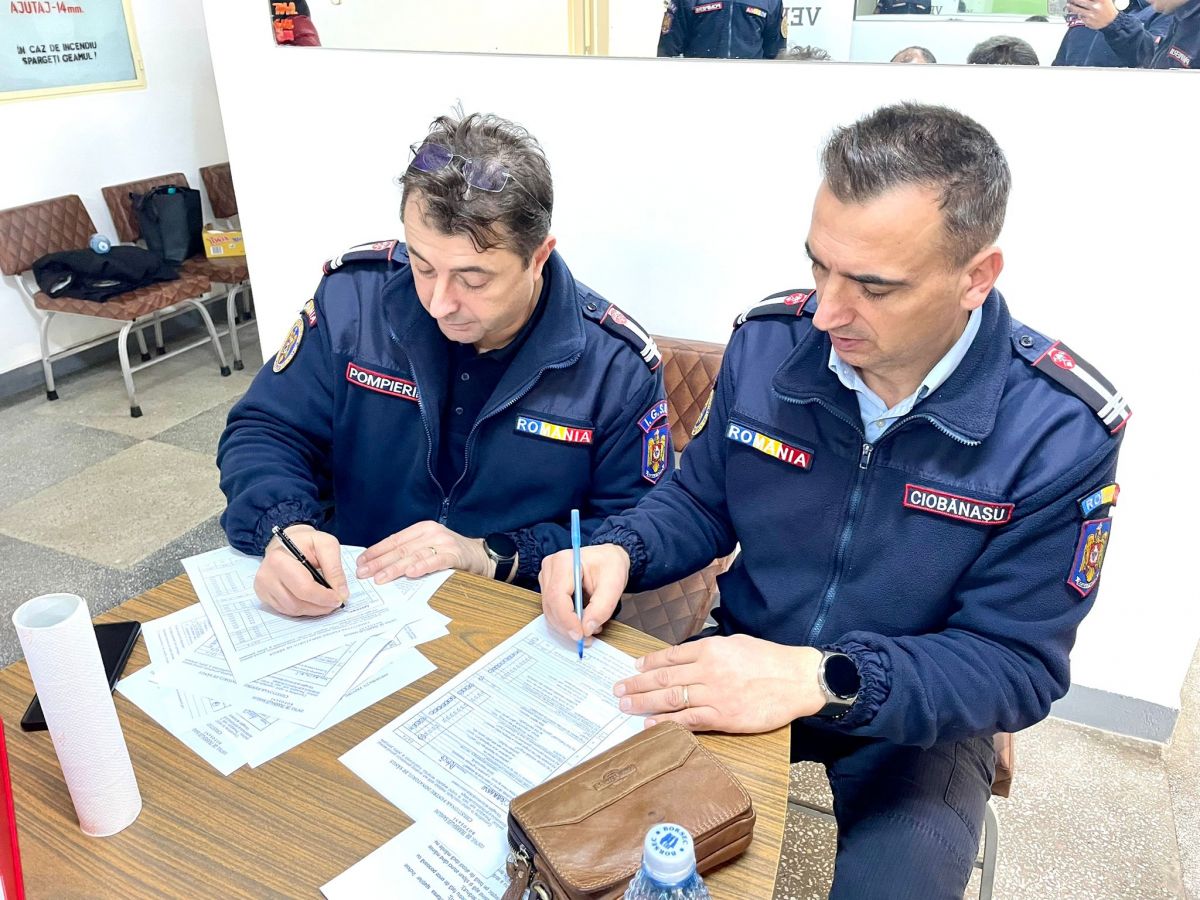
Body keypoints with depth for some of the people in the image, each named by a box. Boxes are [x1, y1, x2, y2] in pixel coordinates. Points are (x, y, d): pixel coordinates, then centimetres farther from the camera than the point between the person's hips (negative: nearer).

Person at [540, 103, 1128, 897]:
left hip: (916, 714, -1)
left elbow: (1018, 666, -17)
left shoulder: (1062, 429, -19)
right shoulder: (769, 341, -11)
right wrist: (619, 552, -19)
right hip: (742, 667, 2)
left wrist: (826, 679, -33)